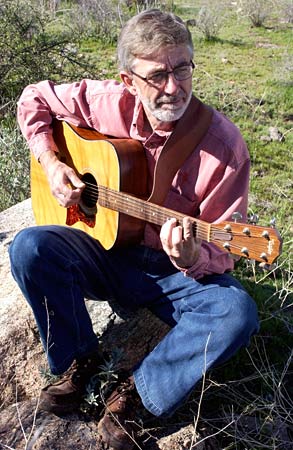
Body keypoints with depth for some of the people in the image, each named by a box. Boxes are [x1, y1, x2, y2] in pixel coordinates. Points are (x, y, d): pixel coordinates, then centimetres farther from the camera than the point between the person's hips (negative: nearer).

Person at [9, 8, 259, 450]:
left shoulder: (224, 146, -19)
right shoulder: (107, 102, -11)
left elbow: (220, 253, -15)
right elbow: (34, 99, 7)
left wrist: (191, 258, -39)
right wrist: (51, 163, -7)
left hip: (179, 270, -1)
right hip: (107, 250, 2)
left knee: (237, 313, -30)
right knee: (29, 248, -23)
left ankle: (135, 392, -9)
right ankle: (81, 357, 0)